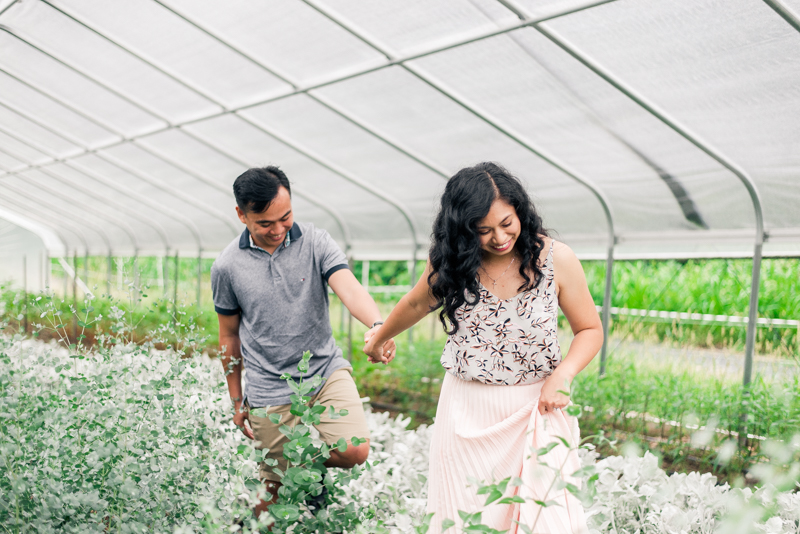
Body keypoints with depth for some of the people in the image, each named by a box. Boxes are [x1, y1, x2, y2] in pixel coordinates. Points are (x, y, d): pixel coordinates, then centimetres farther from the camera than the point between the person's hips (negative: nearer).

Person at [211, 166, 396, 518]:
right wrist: (236, 400, 12)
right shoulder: (227, 267, -5)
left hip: (327, 370, 1)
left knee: (355, 452, -16)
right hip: (270, 390, 0)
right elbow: (229, 335, 6)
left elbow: (349, 289, -22)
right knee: (274, 489, 6)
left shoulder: (315, 242, -7)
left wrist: (377, 325, -44)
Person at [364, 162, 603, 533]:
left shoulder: (555, 259, -9)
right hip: (466, 411, 2)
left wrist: (563, 374, -16)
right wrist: (378, 338, 33)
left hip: (534, 409, -2)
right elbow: (417, 304, 18)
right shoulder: (450, 260, -3)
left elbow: (590, 330, 2)